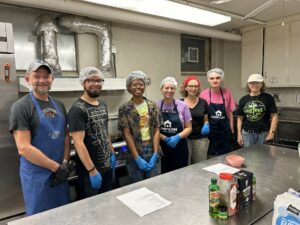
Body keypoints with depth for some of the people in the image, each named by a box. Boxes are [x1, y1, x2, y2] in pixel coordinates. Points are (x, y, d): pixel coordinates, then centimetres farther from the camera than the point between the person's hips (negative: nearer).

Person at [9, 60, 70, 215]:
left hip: (60, 172, 6)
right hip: (37, 175, -5)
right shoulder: (21, 107, -13)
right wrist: (56, 167, -16)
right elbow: (24, 148, -18)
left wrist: (65, 164, -5)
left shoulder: (59, 106, 6)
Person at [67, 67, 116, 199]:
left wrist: (112, 153, 12)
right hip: (89, 170, -7)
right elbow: (78, 143, -23)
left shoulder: (103, 105, 6)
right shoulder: (77, 109, -19)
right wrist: (92, 171, -23)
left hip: (107, 165, 7)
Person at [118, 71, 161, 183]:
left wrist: (155, 154, -8)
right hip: (134, 155, -2)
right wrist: (137, 158, -13)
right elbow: (127, 135, -9)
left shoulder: (152, 106, 2)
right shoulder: (124, 109, -6)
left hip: (151, 153, 3)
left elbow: (156, 131, 1)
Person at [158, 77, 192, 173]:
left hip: (179, 147, 0)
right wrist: (165, 138, -14)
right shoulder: (156, 105, -2)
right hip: (162, 147, 0)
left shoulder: (182, 105, -2)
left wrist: (178, 137, -15)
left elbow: (188, 128, 2)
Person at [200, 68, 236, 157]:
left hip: (224, 130, 2)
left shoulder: (227, 93, -1)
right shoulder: (203, 94, -7)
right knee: (210, 157, 7)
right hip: (210, 131, -2)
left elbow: (230, 113, 6)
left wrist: (231, 129, 6)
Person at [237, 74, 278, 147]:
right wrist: (239, 134, 2)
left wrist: (271, 133, -9)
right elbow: (240, 118, 6)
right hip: (247, 133, 2)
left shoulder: (268, 98, -3)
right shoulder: (243, 100, 3)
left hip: (263, 133, -1)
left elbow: (274, 116, -3)